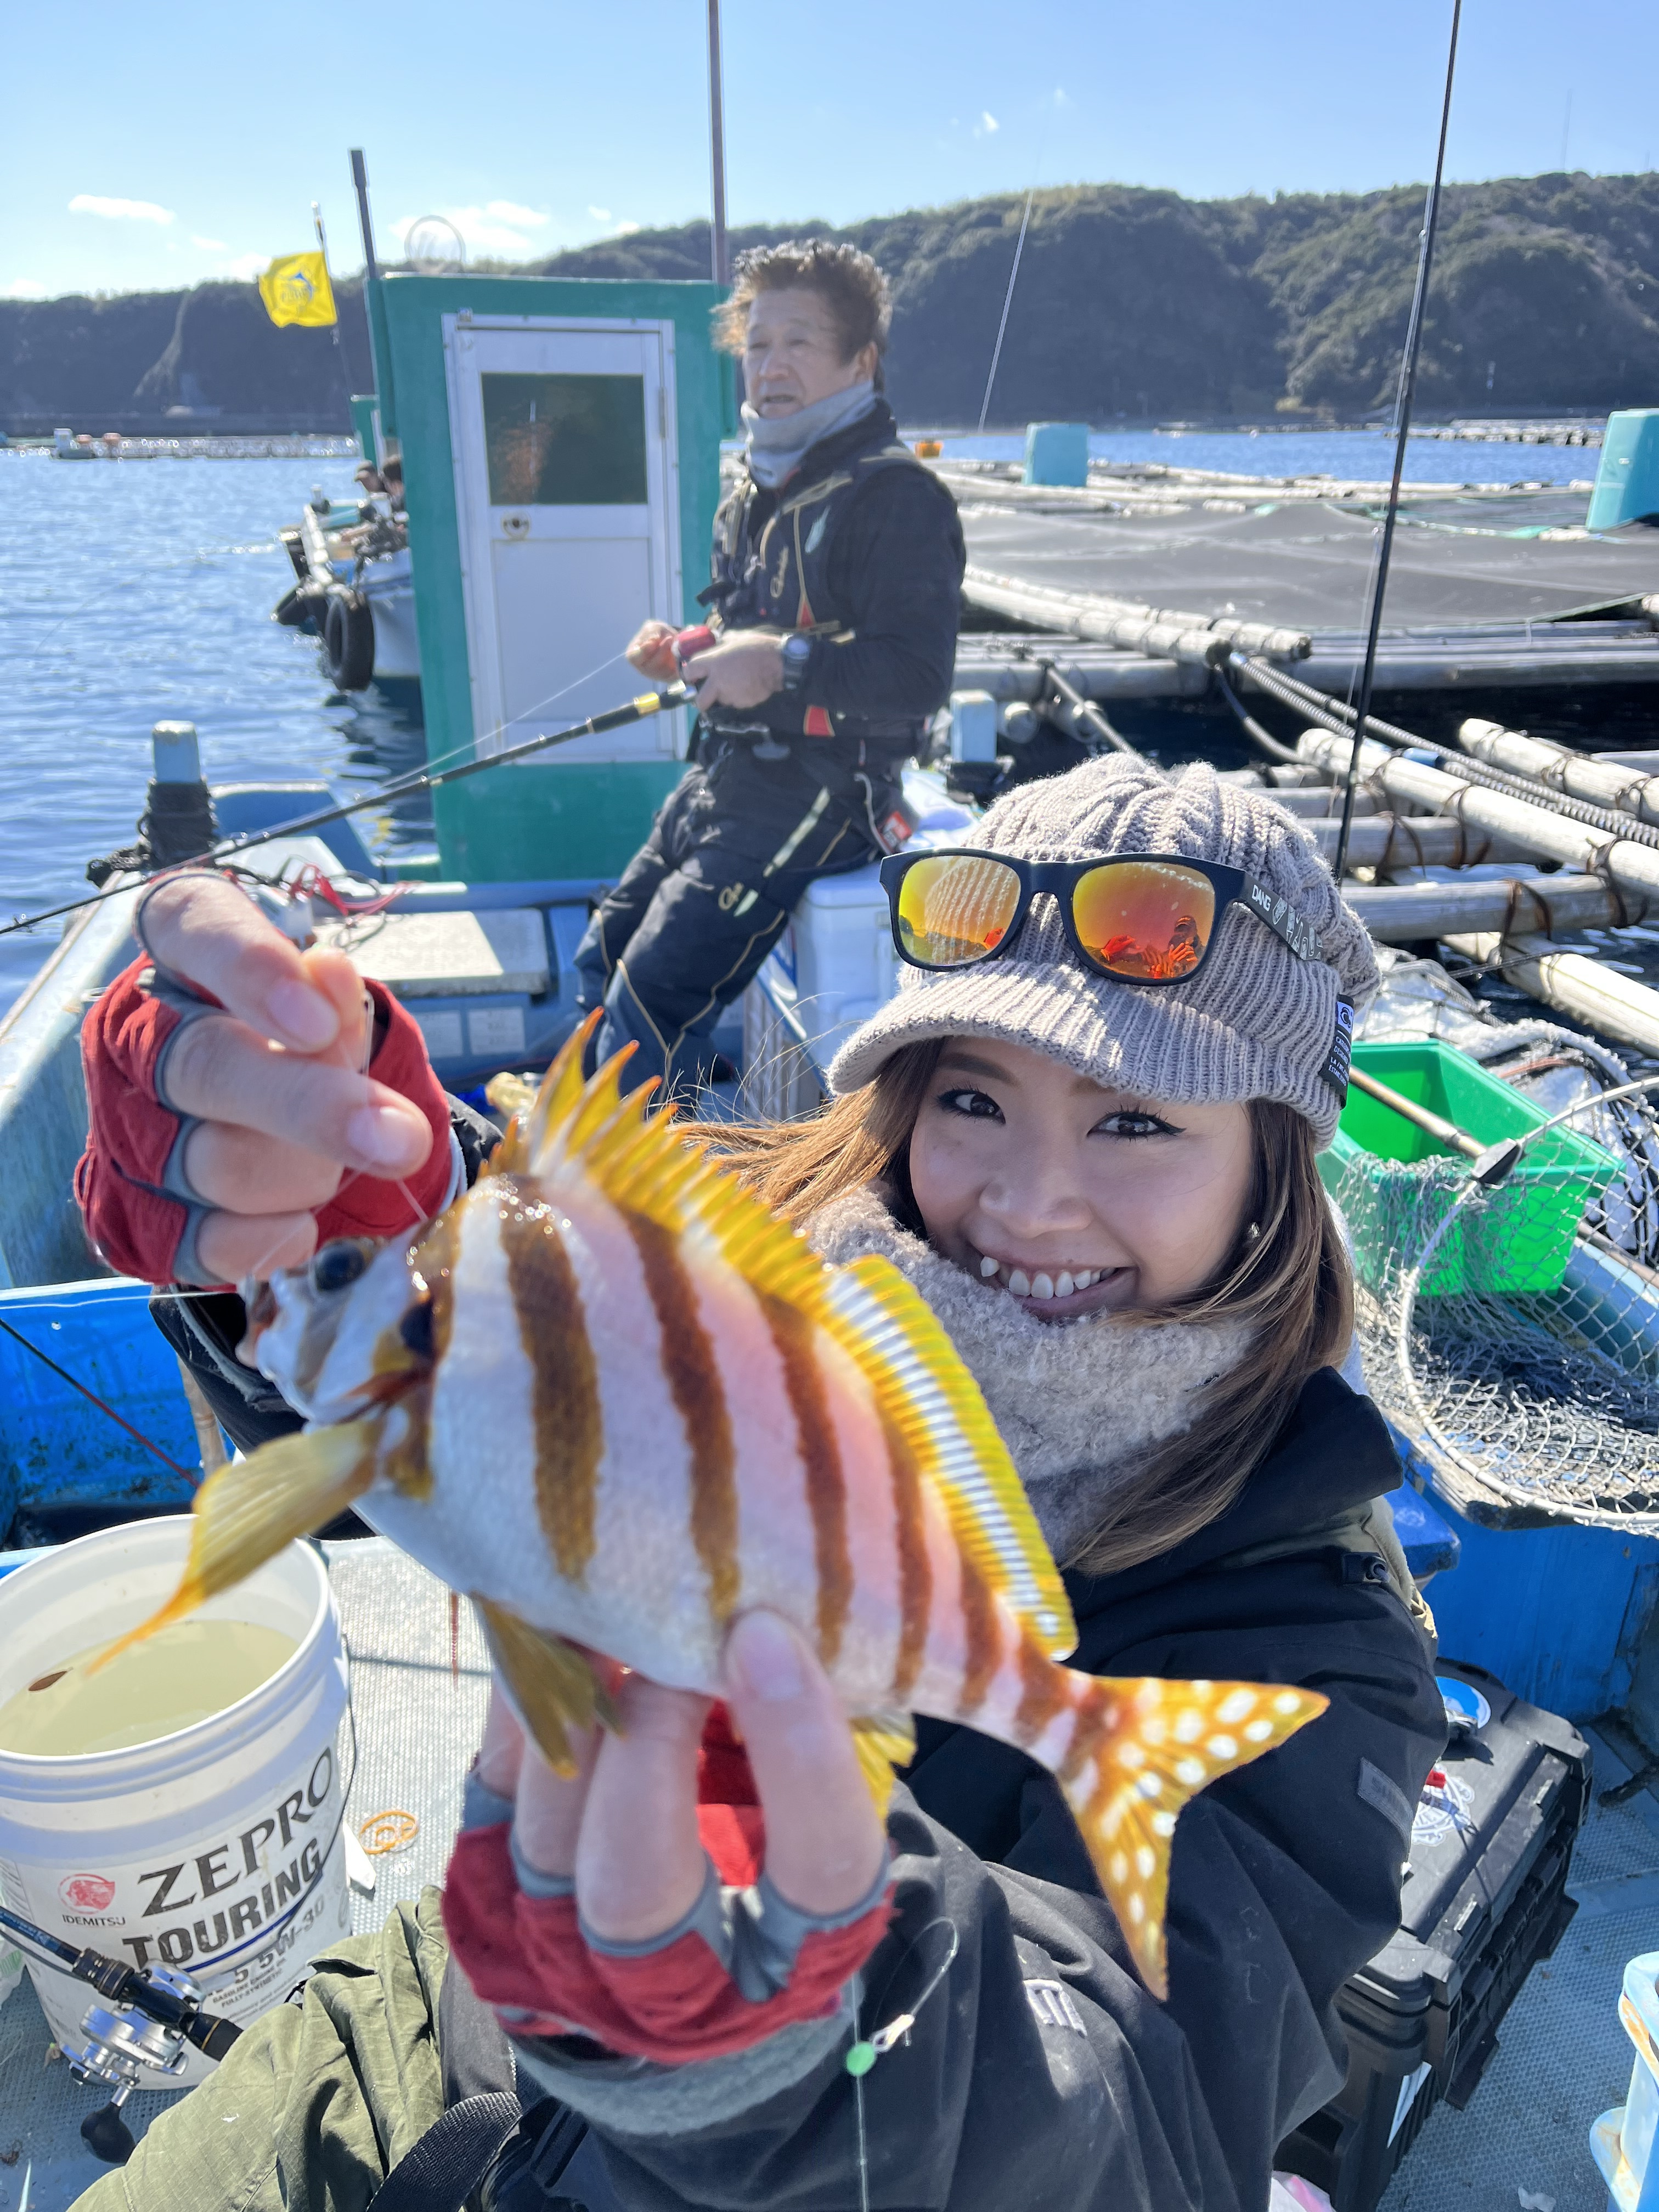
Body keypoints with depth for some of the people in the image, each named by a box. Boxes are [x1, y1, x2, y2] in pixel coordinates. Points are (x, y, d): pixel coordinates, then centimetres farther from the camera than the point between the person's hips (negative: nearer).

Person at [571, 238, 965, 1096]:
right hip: (726, 772, 10)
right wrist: (682, 651, 7)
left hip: (820, 793, -10)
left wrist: (787, 664, -27)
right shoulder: (754, 491, 16)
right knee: (602, 961, 15)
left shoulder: (894, 494, -13)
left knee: (651, 1000, -15)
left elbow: (919, 678, -21)